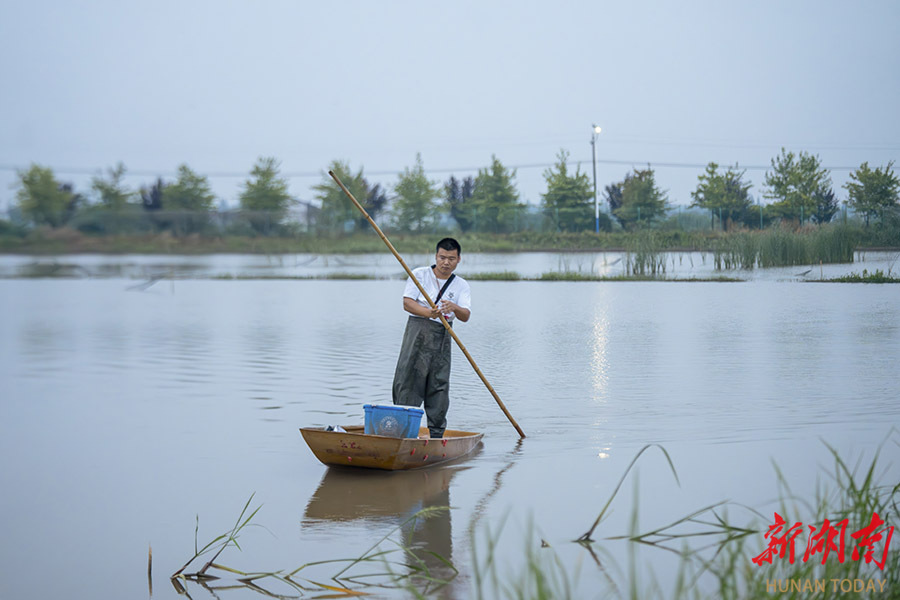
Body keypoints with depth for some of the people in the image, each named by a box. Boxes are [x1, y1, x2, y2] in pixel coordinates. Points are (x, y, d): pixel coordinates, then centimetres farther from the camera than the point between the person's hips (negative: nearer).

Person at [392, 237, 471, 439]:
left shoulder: (462, 286, 9)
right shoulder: (420, 275, 5)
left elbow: (465, 316, -5)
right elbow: (407, 302, -7)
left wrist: (454, 308, -28)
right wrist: (428, 313, -25)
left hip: (442, 338, 2)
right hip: (417, 332, -2)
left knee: (439, 385, 1)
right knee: (409, 379, -7)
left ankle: (437, 434, 9)